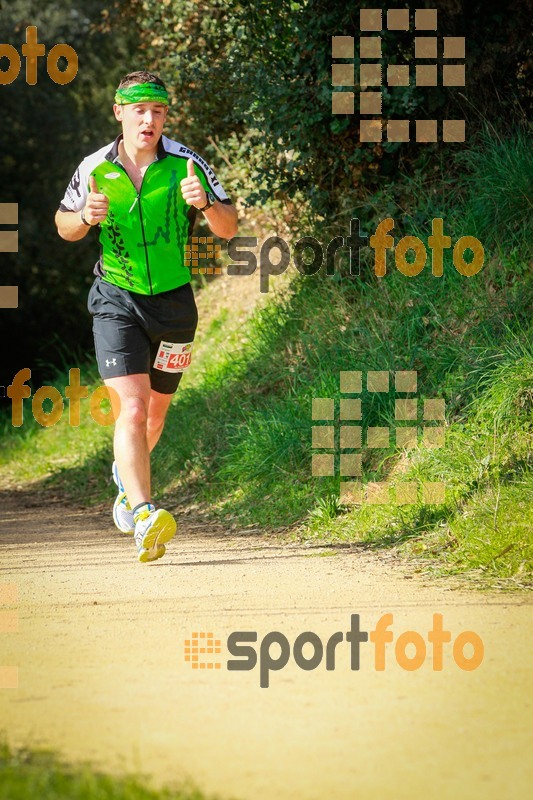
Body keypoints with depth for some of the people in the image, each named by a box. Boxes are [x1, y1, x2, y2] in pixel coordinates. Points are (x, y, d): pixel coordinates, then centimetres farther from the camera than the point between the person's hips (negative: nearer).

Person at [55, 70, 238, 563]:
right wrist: (85, 217, -13)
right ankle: (143, 515, -29)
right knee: (132, 407, -19)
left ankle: (127, 476, 49)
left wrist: (204, 204, -26)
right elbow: (65, 227, 11)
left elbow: (228, 229, -5)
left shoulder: (185, 164, -6)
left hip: (173, 301, 2)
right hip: (117, 300, -2)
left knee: (154, 413, 17)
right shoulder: (94, 169, -3)